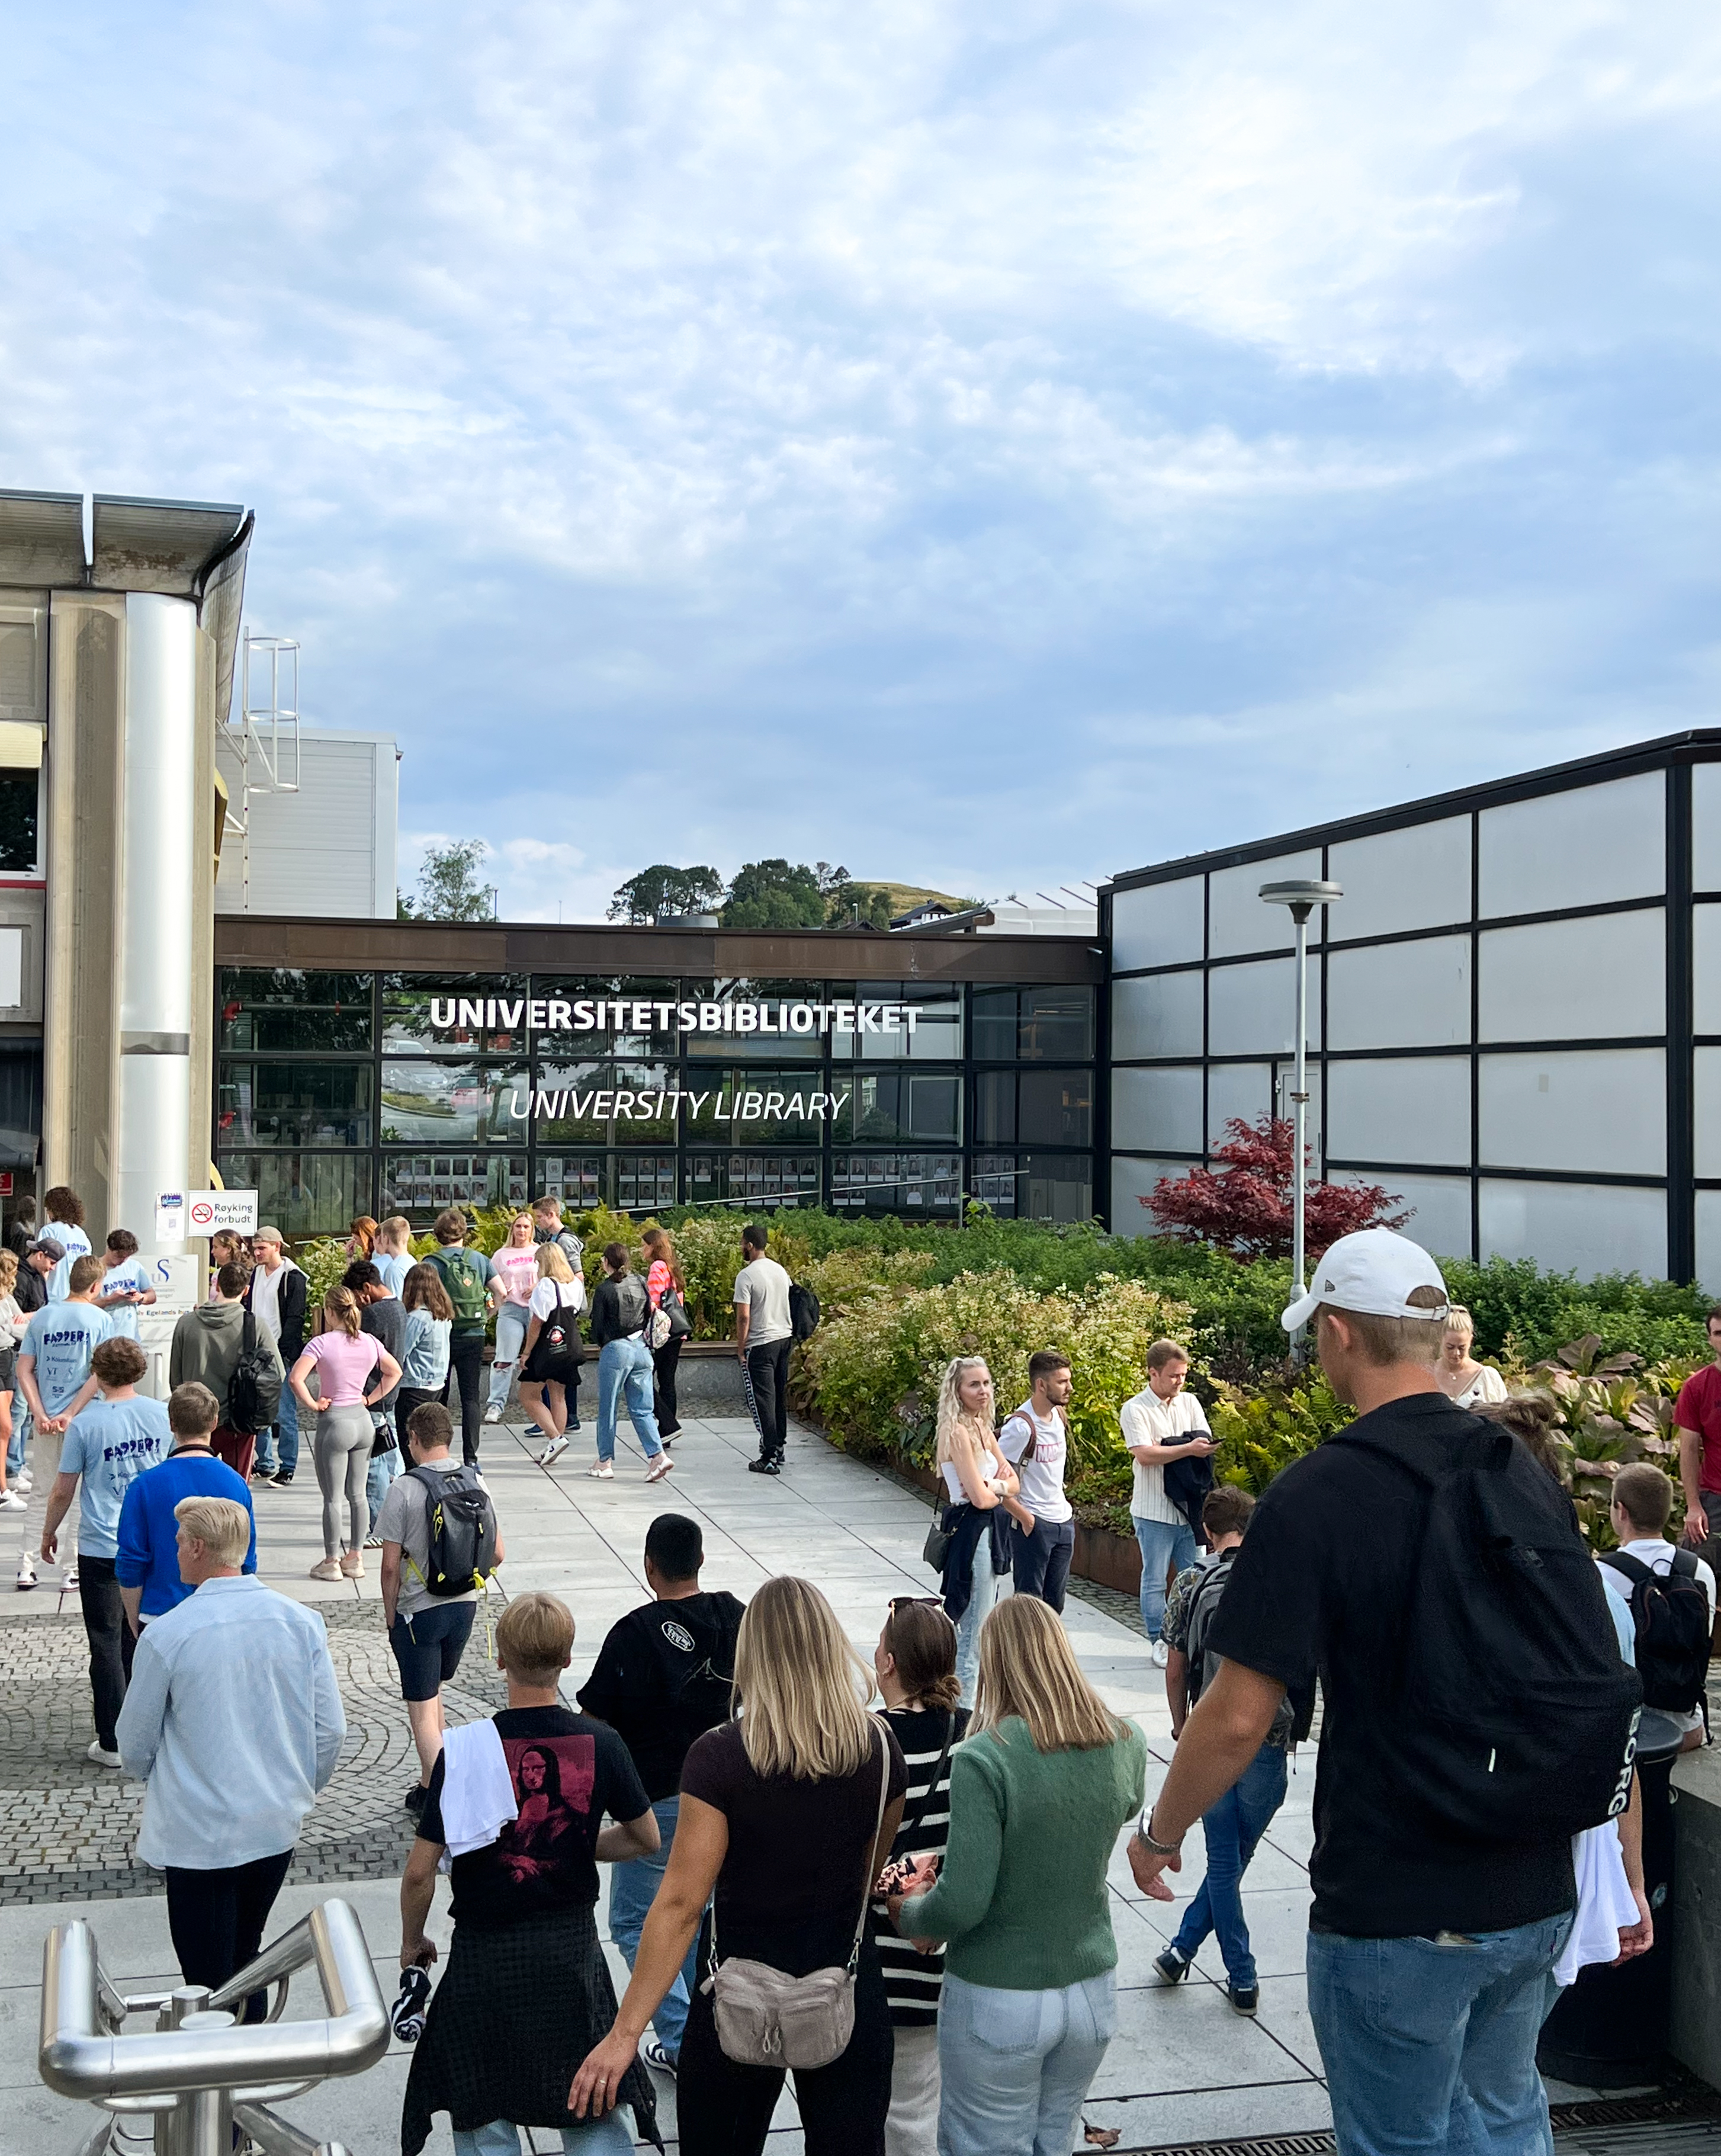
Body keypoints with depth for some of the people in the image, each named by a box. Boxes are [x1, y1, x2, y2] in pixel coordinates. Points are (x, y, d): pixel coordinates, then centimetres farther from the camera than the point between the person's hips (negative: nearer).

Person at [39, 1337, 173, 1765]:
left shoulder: (86, 1423, -13)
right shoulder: (163, 1415, -3)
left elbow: (63, 1490, -6)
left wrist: (49, 1532, 12)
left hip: (101, 1549, -3)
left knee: (107, 1645, 5)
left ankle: (114, 1742, 8)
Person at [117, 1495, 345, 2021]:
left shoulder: (166, 1635, -16)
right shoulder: (302, 1622, -6)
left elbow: (136, 1741, -2)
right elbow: (331, 1729, -1)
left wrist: (151, 1780, 20)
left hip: (199, 1833, -4)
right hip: (278, 1824, 4)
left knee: (208, 1978, 8)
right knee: (246, 1957, 23)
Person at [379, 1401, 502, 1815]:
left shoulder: (404, 1490, -17)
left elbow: (391, 1565, -13)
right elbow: (496, 1554, 1)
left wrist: (390, 1615, 1)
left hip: (418, 1611, -5)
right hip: (465, 1606, 6)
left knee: (422, 1708, 6)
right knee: (433, 1691, 25)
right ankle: (432, 1778, 34)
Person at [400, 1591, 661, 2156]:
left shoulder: (463, 1751, -15)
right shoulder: (600, 1744, -10)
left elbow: (420, 1872, -11)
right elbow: (645, 1838, 3)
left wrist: (412, 1942, 7)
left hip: (485, 1955, -1)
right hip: (573, 1949, 2)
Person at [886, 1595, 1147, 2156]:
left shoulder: (984, 1759, -24)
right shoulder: (1126, 1746, -7)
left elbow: (961, 1905, -26)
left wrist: (908, 1913, -4)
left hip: (999, 2005, -5)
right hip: (1093, 1993, 5)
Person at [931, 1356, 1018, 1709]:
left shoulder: (981, 1428, 11)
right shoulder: (958, 1432, -17)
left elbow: (1012, 1482, 10)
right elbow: (979, 1497, -20)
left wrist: (995, 1487, -11)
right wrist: (1000, 1488, 0)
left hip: (988, 1530, 9)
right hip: (970, 1531, -9)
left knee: (978, 1626, 16)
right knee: (973, 1630, -3)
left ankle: (963, 1704, 26)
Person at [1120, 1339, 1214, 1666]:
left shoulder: (1190, 1402, 10)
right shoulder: (1135, 1410, -7)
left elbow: (1205, 1444, 4)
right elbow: (1145, 1455, -18)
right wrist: (1188, 1448, -22)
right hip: (1154, 1512, -5)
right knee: (1155, 1581, 3)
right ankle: (1160, 1642, 12)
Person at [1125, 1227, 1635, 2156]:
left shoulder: (1316, 1496, -18)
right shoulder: (1523, 1471, 0)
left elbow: (1238, 1718, -19)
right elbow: (1607, 1689, 6)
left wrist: (1159, 1834, -1)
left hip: (1398, 1911, -6)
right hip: (1537, 1897, 6)